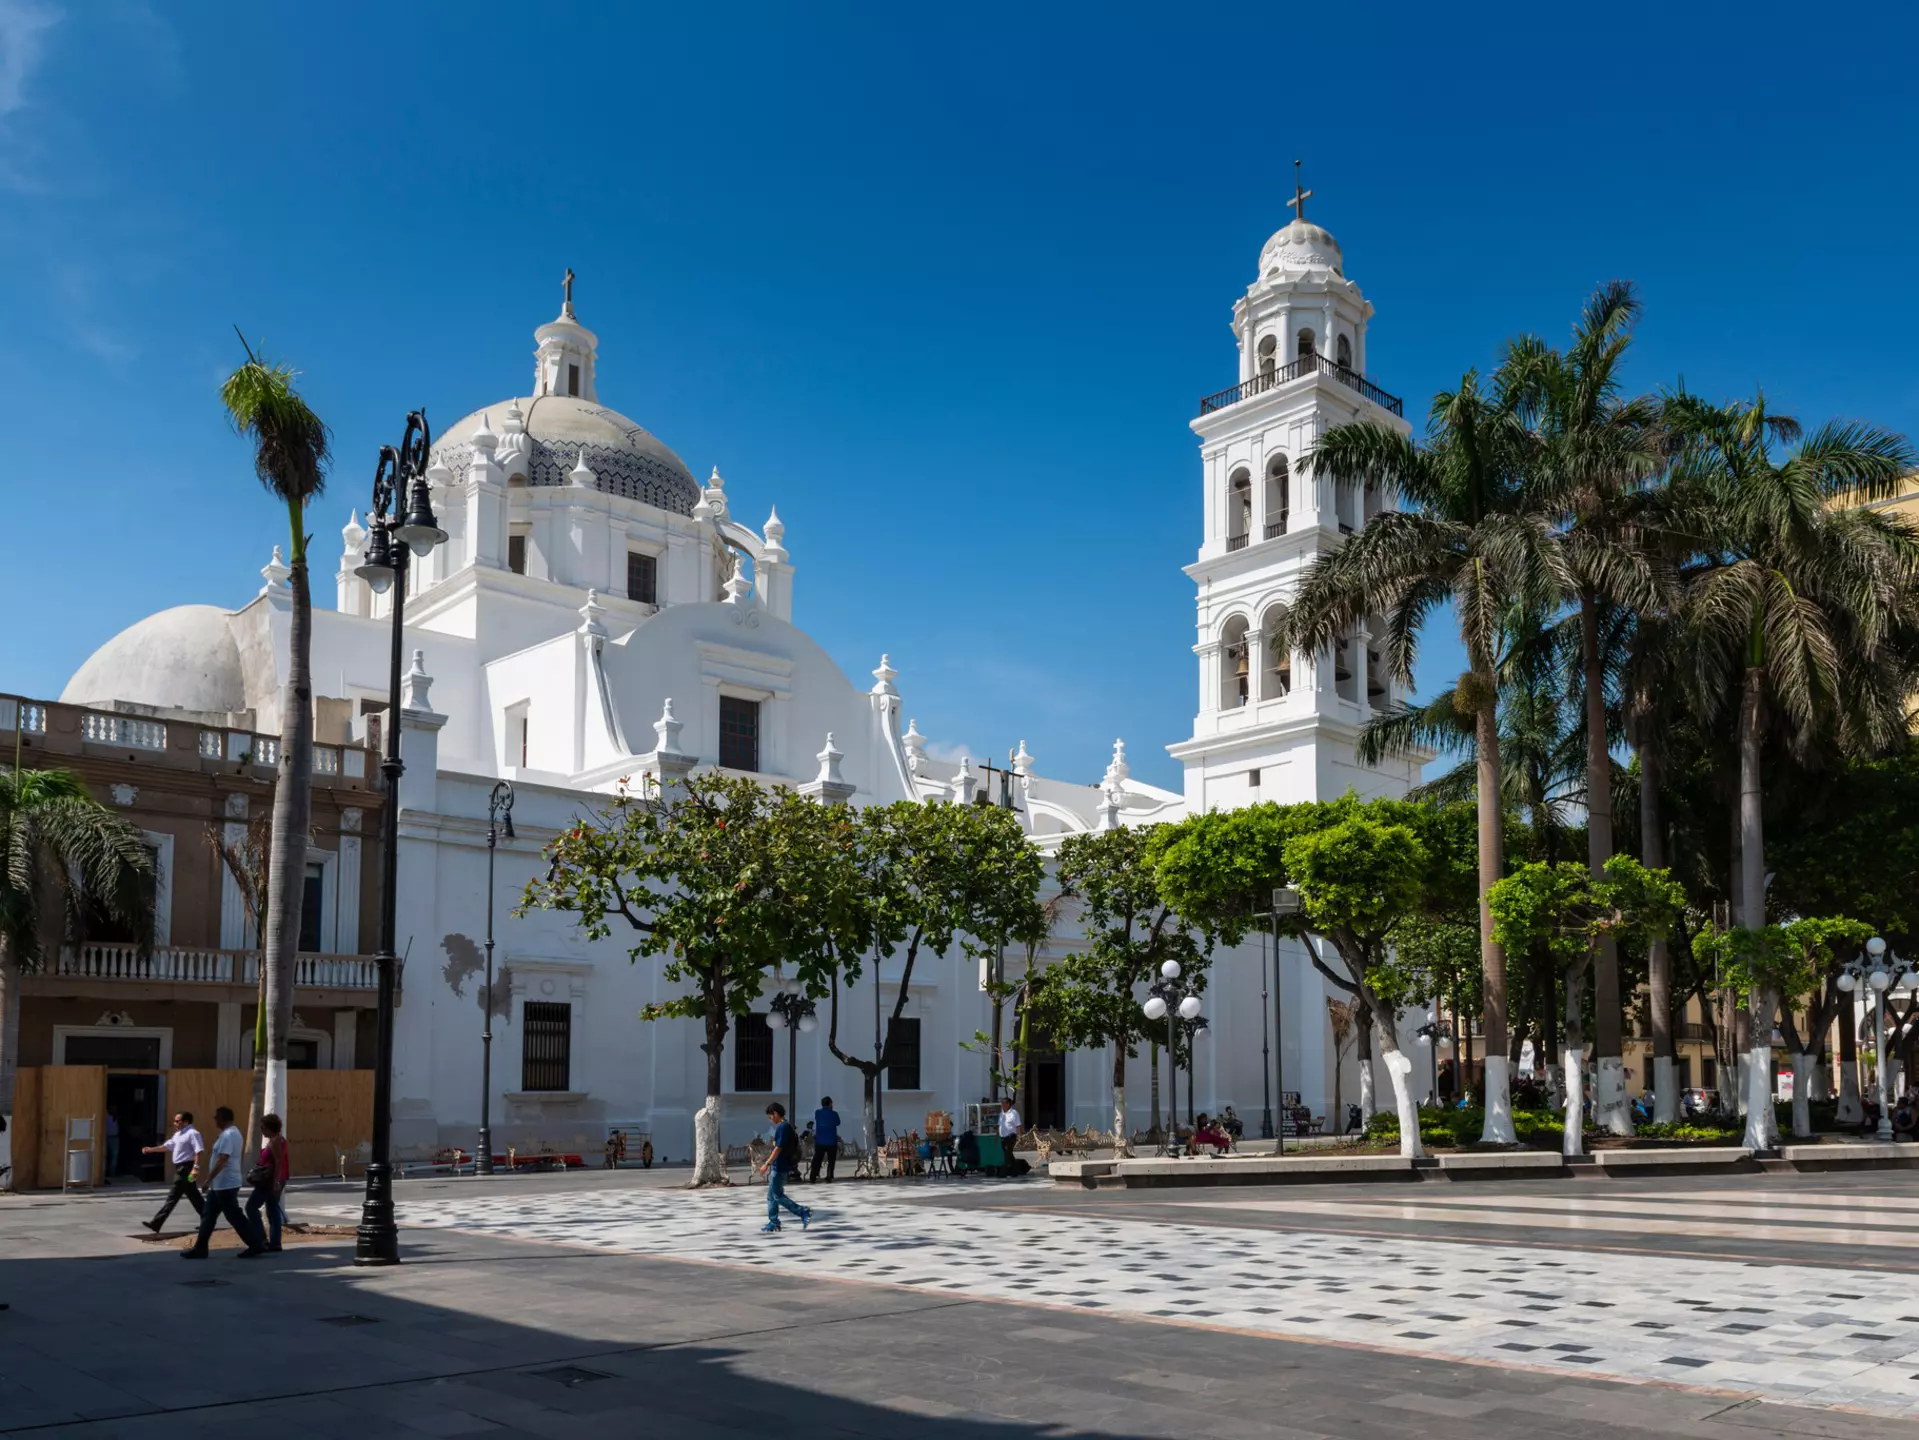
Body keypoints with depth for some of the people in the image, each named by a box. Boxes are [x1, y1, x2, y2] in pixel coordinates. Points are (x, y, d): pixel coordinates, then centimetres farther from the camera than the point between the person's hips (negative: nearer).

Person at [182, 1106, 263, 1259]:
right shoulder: (234, 1134, 14)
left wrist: (208, 1179, -21)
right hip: (221, 1184, 11)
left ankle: (256, 1246, -1)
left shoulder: (228, 1135, -19)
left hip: (225, 1185, -11)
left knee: (234, 1217, -5)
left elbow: (222, 1161, -25)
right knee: (208, 1215, 13)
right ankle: (199, 1248, 17)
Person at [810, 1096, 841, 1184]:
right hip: (831, 1141, -2)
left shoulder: (817, 1113, 0)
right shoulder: (834, 1114, -7)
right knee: (831, 1161, 8)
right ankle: (829, 1178, 3)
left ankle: (812, 1178, -2)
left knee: (817, 1160, 4)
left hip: (819, 1141, 2)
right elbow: (837, 1123, 11)